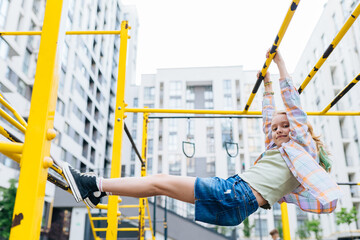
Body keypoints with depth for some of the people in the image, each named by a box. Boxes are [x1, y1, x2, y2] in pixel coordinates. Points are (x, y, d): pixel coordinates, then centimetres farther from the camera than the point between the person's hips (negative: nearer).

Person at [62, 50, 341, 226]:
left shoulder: (302, 147, 7)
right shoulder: (277, 148, 28)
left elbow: (293, 104, 5)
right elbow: (269, 117, 39)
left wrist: (280, 62, 9)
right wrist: (268, 86, 45)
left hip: (239, 195, -8)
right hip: (233, 190, 8)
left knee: (161, 182, -13)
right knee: (161, 180, 0)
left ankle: (96, 184, -7)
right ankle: (96, 189, 4)